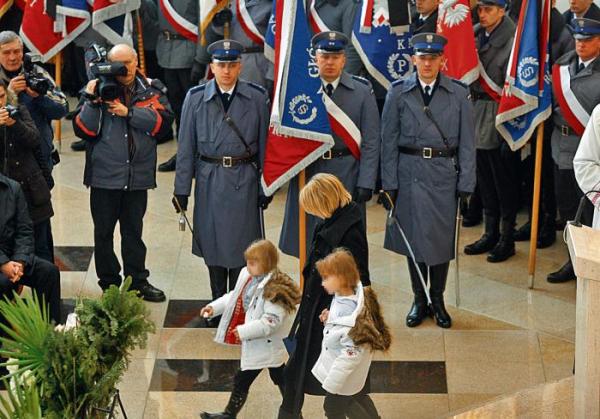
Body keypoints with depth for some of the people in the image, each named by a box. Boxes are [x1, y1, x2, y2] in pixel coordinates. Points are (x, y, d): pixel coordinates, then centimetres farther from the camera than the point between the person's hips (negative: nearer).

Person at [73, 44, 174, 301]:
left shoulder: (151, 90, 3)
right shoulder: (99, 89, -1)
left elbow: (164, 120, -12)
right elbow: (83, 130, -6)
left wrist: (129, 112, -17)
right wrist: (92, 101, -18)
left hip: (138, 174, 1)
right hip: (105, 175, -1)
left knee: (133, 230, 13)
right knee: (104, 231, 8)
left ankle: (137, 280, 22)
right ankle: (109, 283, 20)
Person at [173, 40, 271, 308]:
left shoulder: (257, 97, -2)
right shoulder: (195, 98, -1)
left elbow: (265, 145, 2)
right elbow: (186, 147, 2)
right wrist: (181, 189, 1)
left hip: (244, 181, -1)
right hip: (209, 181, 1)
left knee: (241, 243, 2)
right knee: (212, 242, 10)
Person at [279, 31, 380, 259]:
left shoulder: (362, 91, 1)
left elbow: (371, 142, 0)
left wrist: (365, 183, -7)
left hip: (346, 177, -1)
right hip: (307, 174, 1)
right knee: (307, 245, 6)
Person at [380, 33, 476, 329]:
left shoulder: (458, 94, 0)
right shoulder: (399, 93, 1)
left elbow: (466, 142, 2)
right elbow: (389, 141, 1)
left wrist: (466, 183, -3)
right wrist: (389, 184, -3)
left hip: (444, 174, 0)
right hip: (409, 174, 0)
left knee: (442, 236, 6)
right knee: (413, 237, 7)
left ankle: (438, 299, 21)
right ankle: (419, 299, 21)